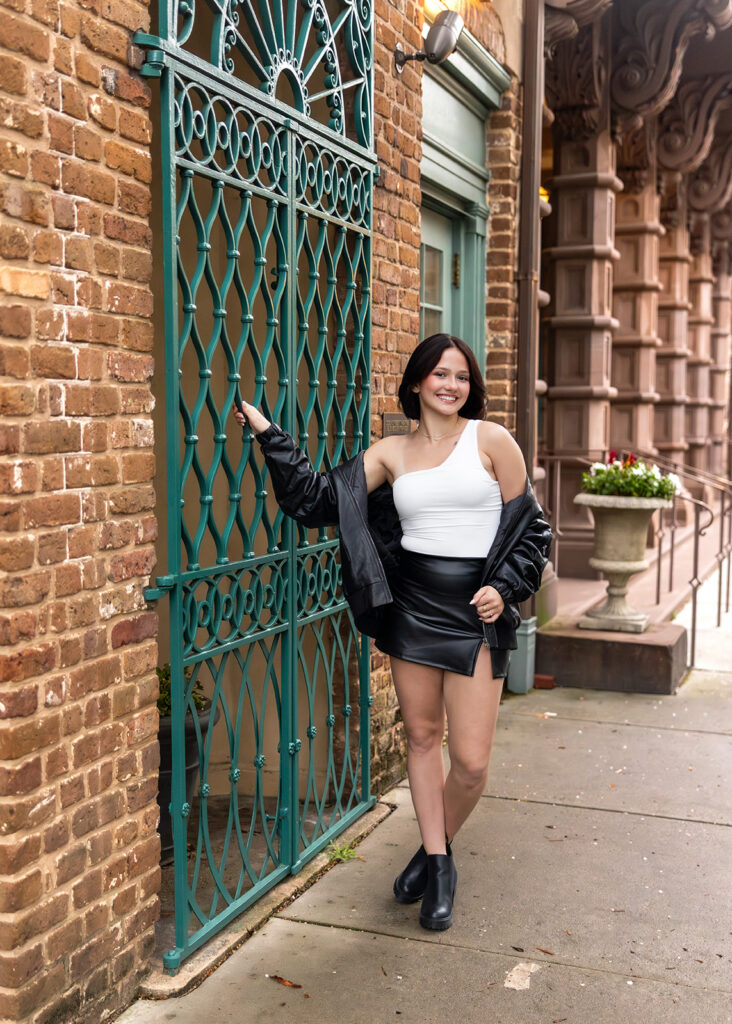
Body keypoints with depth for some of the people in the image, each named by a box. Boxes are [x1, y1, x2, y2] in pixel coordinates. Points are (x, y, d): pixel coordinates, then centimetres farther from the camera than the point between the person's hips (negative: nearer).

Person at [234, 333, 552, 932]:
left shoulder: (491, 441, -1)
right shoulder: (390, 452, 7)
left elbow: (530, 528, 2)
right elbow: (320, 497, 2)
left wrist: (504, 589, -9)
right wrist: (271, 437, -1)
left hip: (477, 613, -3)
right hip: (412, 608, 3)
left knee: (471, 761, -2)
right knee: (421, 736, 12)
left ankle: (436, 850, 26)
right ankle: (437, 863, 28)